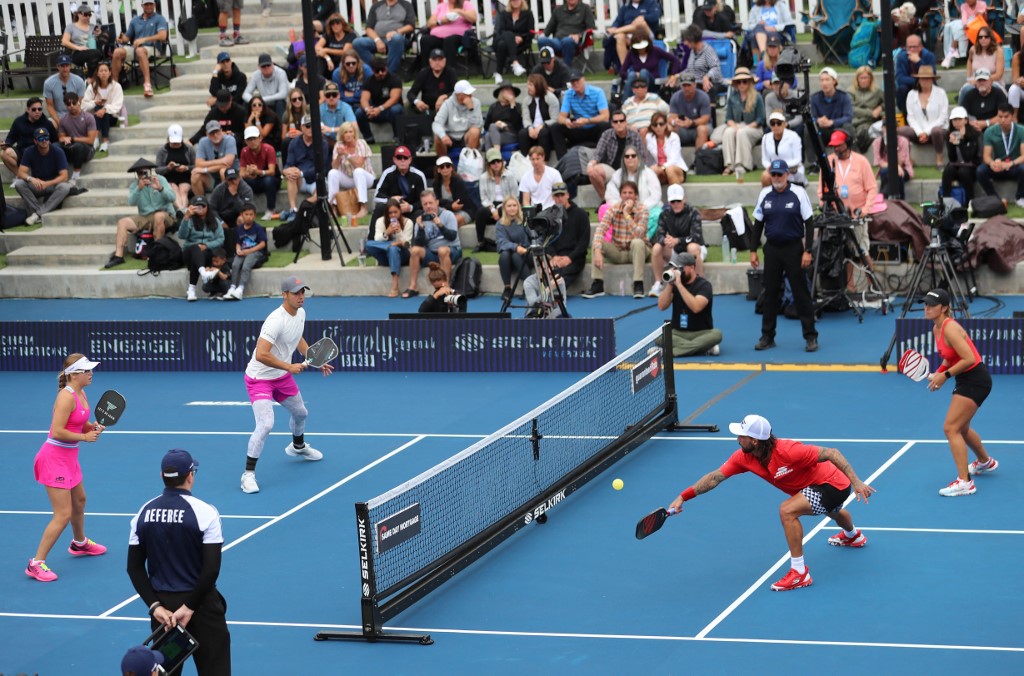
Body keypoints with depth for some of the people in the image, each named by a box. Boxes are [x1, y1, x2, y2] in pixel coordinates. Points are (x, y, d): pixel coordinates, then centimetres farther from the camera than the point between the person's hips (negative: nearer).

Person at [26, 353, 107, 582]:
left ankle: (79, 544, 54)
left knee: (79, 501, 29)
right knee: (63, 515, -11)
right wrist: (85, 437, -21)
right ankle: (36, 564, -5)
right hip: (55, 458, -10)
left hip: (69, 457, 10)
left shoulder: (81, 394, 6)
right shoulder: (67, 396, -23)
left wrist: (93, 427, -4)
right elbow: (57, 432, -28)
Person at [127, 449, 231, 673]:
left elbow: (134, 567, 0)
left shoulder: (144, 513, 0)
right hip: (201, 604, -4)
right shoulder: (204, 512, -13)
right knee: (214, 668, 3)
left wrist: (155, 605, -4)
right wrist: (189, 608, -13)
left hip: (162, 604, 4)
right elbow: (211, 569, -18)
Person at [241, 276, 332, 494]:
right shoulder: (276, 321, -32)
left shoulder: (300, 313, -2)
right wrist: (289, 367, -32)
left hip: (283, 377, 9)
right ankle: (248, 474, -11)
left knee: (300, 413, 27)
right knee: (265, 425, -22)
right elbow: (261, 355, -37)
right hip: (260, 378, -9)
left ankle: (298, 447, 59)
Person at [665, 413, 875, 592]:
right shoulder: (744, 457, -17)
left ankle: (800, 573, -18)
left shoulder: (788, 451, -38)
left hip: (833, 485, -9)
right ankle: (853, 536, 80)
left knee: (787, 511, -30)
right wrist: (683, 497, -22)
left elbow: (832, 453, -32)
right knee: (833, 513, 42)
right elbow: (715, 477, -13)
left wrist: (856, 483, -33)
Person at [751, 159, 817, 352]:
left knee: (801, 292, -3)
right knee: (770, 293, 7)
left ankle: (810, 336, 2)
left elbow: (809, 224, -4)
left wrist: (807, 251, -10)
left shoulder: (798, 193, -5)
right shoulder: (765, 195, 5)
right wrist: (753, 250, 6)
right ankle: (767, 336, 14)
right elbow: (758, 224, 12)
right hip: (772, 249, 4)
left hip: (793, 248, -3)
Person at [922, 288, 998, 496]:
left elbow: (969, 358, -28)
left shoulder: (950, 328, -23)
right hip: (965, 380, 10)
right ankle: (985, 462, 52)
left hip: (975, 380, -10)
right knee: (961, 428, 26)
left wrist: (946, 375, -22)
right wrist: (938, 373, 2)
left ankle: (964, 482, -14)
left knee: (951, 428, -14)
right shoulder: (936, 329, 6)